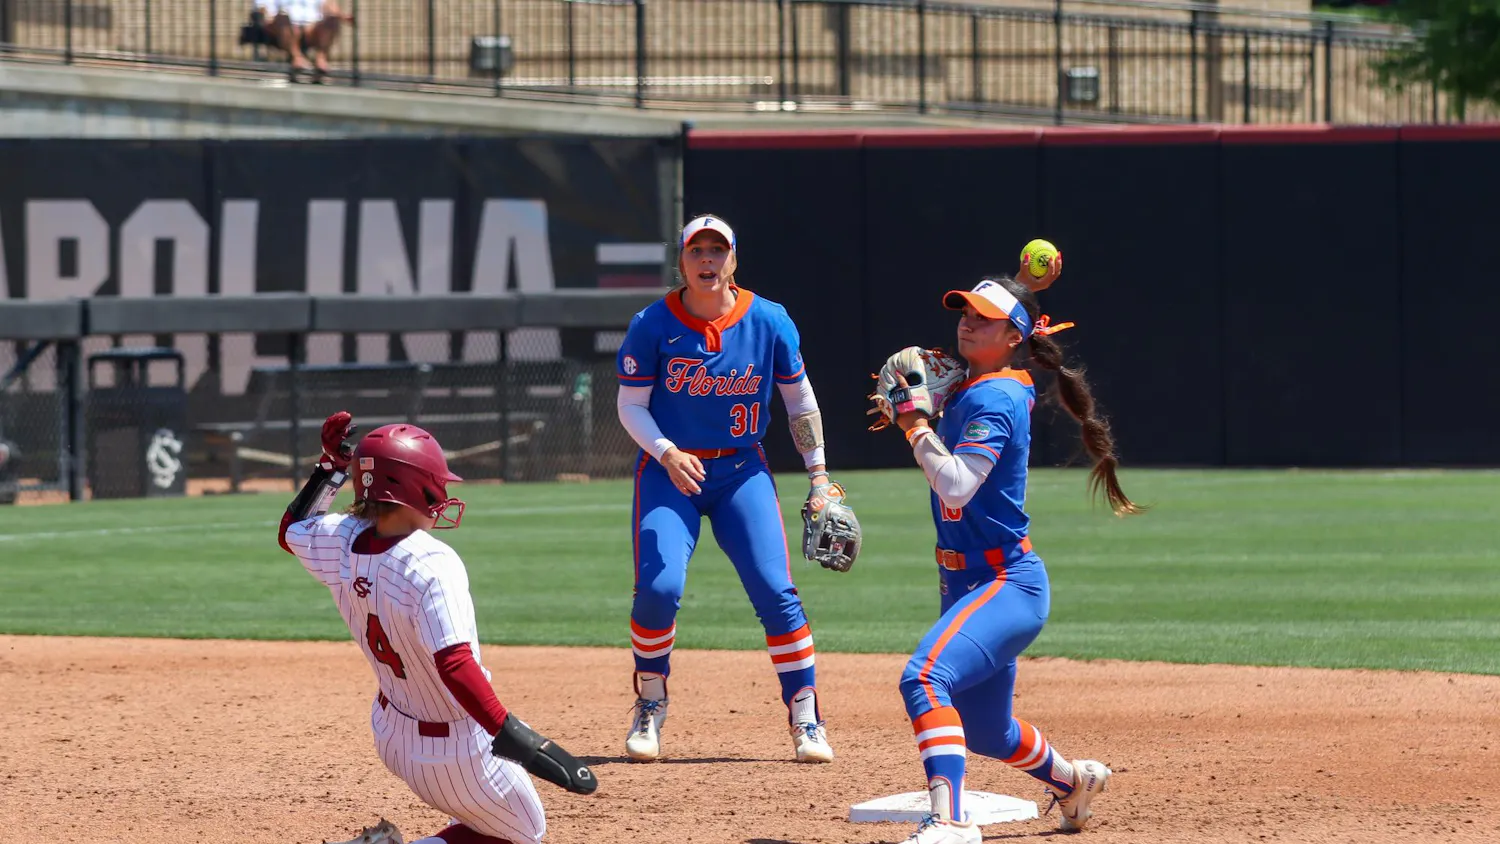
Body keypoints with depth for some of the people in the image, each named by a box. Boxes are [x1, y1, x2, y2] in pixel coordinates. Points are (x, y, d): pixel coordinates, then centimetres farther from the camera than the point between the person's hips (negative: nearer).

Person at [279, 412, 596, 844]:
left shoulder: (343, 543, -9)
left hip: (391, 737, 9)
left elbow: (291, 530, 16)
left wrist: (330, 467, 15)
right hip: (454, 754, -9)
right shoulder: (432, 565, -29)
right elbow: (454, 664, -38)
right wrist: (514, 737, -41)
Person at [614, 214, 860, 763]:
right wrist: (667, 454, -22)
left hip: (742, 471, 1)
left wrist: (819, 478, 4)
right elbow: (631, 405, -5)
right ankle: (650, 709, 5)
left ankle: (806, 719, 1)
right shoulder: (653, 325, -10)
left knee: (775, 590, -10)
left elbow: (799, 400, 5)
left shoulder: (769, 322, -6)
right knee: (658, 586, -17)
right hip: (668, 469, -1)